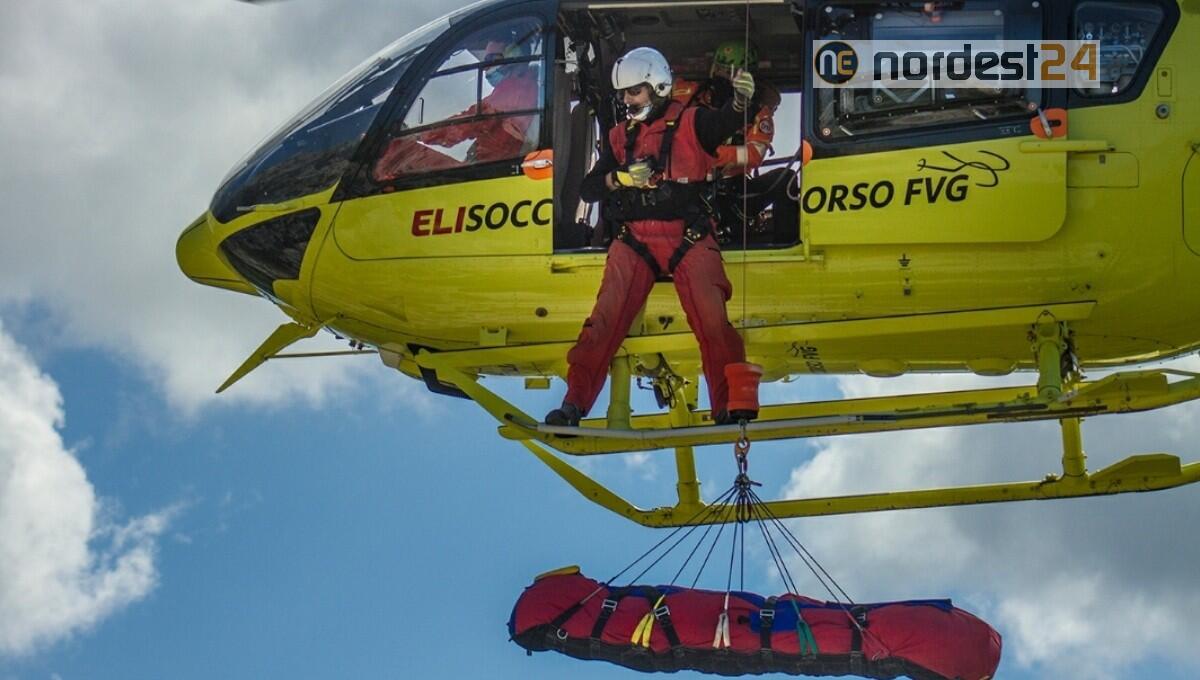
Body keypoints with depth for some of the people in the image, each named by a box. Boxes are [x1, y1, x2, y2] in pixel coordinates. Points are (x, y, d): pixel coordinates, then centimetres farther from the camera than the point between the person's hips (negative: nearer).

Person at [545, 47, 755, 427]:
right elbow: (587, 190, 11)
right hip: (634, 242, 3)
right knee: (606, 318, -6)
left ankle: (730, 408, -9)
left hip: (688, 240, -3)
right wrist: (620, 178, -9)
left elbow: (725, 123, -19)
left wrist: (740, 101, -41)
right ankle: (575, 403, -4)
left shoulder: (690, 124, 3)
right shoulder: (621, 137, 15)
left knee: (712, 321, -14)